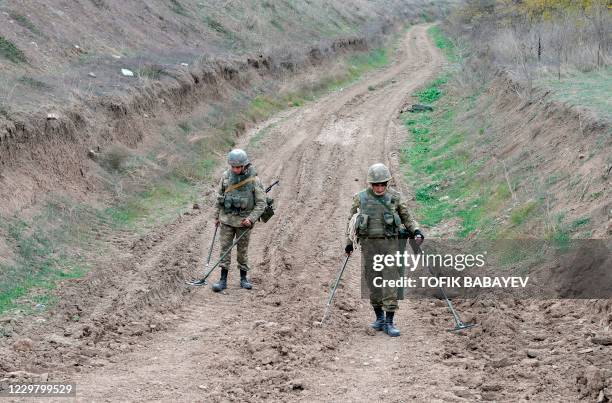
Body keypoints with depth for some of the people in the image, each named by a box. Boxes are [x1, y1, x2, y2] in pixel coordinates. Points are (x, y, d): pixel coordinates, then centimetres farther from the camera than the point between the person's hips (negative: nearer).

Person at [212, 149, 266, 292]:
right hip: (227, 219, 2)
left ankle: (243, 278, 20)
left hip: (244, 220, -2)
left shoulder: (253, 179, -12)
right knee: (225, 248, -2)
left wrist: (251, 219, -18)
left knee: (242, 249, 7)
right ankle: (223, 280, 0)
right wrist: (217, 216, 13)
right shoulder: (226, 176, -3)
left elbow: (261, 203, -8)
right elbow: (219, 196, 11)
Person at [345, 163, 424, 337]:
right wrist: (349, 242, 8)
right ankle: (379, 318, 22)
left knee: (391, 283, -7)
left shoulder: (395, 197, 1)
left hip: (390, 244, -1)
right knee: (373, 283, 5)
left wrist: (416, 232, -7)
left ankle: (389, 322, -5)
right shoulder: (360, 198, 3)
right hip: (369, 244, 1)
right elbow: (351, 220, 14)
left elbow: (407, 218, 9)